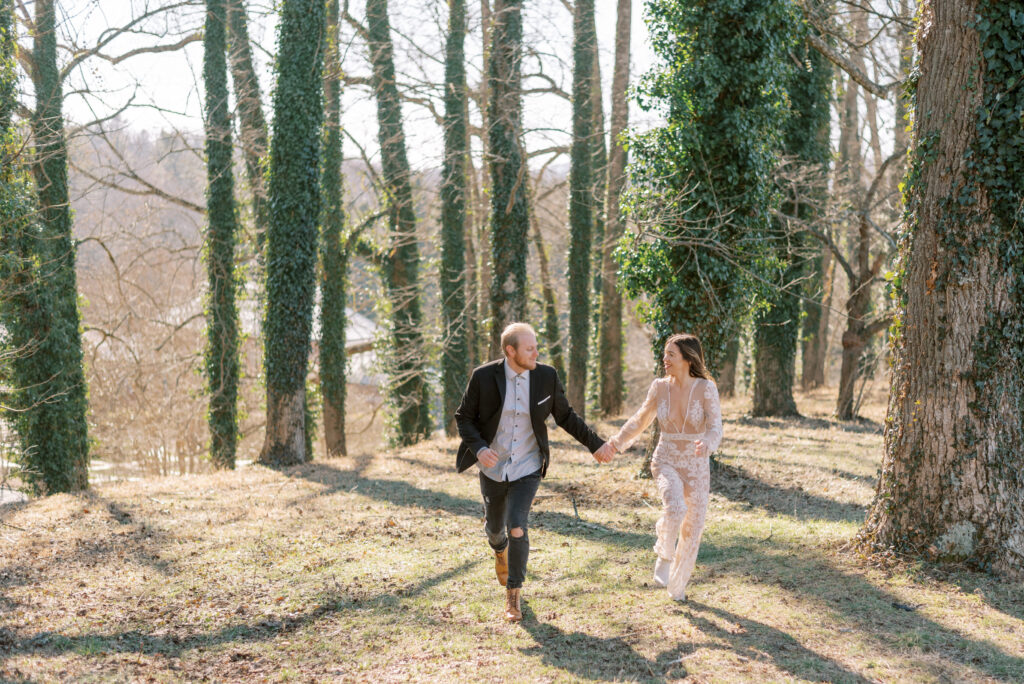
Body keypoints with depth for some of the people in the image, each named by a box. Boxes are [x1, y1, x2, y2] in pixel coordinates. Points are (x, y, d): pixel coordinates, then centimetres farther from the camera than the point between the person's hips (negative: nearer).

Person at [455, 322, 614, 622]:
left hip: (527, 470, -1)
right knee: (495, 527, 19)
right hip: (493, 468, 1)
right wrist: (479, 448, -23)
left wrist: (595, 443, 3)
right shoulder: (483, 377, -14)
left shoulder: (546, 376, -9)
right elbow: (464, 417, -6)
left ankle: (513, 593, 2)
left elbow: (565, 415, 4)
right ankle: (500, 550, 58)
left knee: (517, 528, -18)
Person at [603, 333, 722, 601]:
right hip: (666, 463, 0)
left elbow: (715, 428, -21)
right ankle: (664, 555, -2)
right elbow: (641, 419, 11)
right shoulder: (660, 386, -5)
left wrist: (706, 444, -43)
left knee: (692, 530, 10)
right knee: (675, 507, -31)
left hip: (696, 468, 0)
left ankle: (677, 584, 34)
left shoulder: (706, 388, -12)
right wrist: (617, 442, 8)